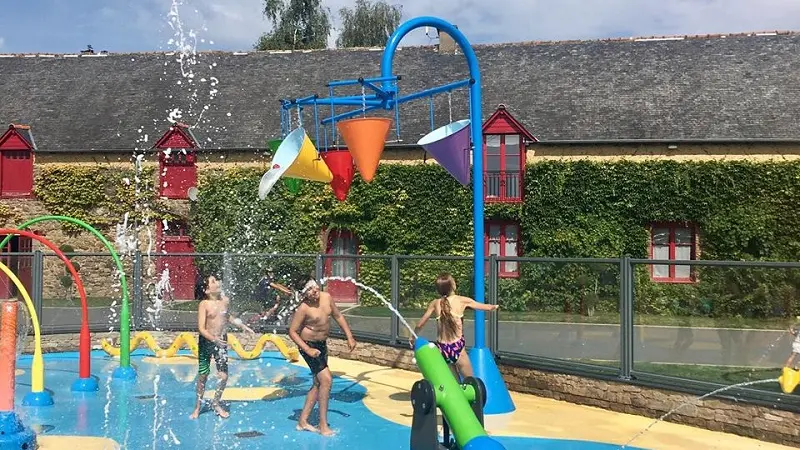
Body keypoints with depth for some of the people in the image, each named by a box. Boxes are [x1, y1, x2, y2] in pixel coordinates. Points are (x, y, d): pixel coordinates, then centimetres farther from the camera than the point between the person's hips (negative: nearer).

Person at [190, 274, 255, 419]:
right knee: (202, 375, 6)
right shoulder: (204, 305, -14)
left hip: (221, 341, 3)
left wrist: (242, 326, 18)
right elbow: (201, 328, -19)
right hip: (206, 342, -3)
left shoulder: (226, 300, 1)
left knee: (223, 375, -4)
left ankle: (216, 403, 18)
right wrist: (214, 339, -32)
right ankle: (198, 406, 21)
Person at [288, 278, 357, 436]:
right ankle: (323, 426, -10)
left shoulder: (326, 297, -3)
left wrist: (349, 337, 6)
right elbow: (292, 331, -17)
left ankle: (302, 421, 23)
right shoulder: (303, 308, -21)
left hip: (322, 344, 8)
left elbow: (338, 316, 10)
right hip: (309, 345, -8)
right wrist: (307, 350, -24)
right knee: (326, 380, -16)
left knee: (318, 384, 13)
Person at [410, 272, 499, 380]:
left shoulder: (435, 304, 4)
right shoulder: (463, 300, -3)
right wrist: (494, 307, 33)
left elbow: (419, 325, 11)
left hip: (442, 349, 4)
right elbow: (488, 307, 10)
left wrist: (413, 337, 30)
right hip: (457, 349, -4)